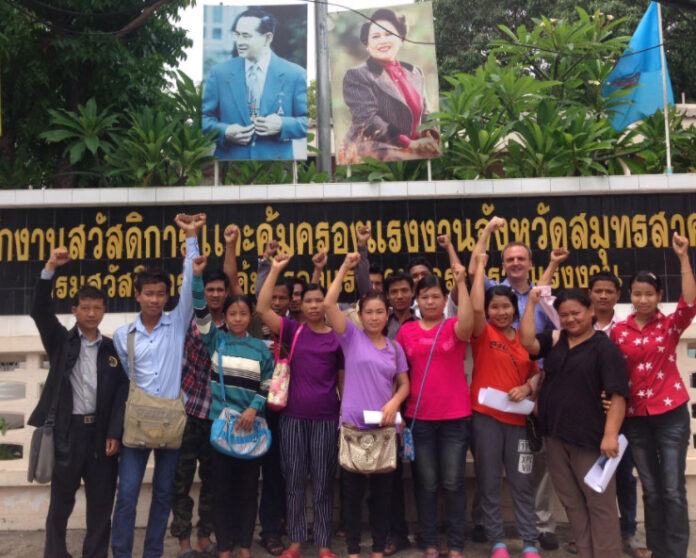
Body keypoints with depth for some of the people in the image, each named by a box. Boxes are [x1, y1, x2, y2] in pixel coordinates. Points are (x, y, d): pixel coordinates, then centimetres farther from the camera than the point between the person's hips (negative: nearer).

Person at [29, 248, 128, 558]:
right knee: (60, 502, 9)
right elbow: (40, 312, -10)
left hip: (101, 432, 1)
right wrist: (50, 268, -19)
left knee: (101, 502, 7)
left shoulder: (113, 348, 6)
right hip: (68, 431, -1)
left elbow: (121, 393, 2)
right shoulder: (61, 341, 5)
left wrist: (115, 434, -6)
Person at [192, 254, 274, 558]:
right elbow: (200, 312, -8)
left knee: (248, 487, 8)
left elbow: (268, 384, 3)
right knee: (222, 487, 6)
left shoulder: (260, 347, 4)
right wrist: (196, 276, -17)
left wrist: (254, 408, -11)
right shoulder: (216, 340, 4)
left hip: (251, 424, 1)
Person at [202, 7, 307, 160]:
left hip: (275, 158, -1)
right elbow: (204, 117, 5)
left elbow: (307, 121, 0)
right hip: (229, 156, 1)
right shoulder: (220, 73, 3)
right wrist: (224, 132, -14)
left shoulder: (295, 75, -2)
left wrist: (282, 125, -18)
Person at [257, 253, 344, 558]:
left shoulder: (337, 338, 1)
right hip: (293, 416, 1)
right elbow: (263, 309, -8)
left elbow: (344, 379, 5)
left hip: (326, 418, -1)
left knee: (323, 482, 7)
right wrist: (275, 270, -10)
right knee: (294, 480, 8)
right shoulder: (293, 331, 2)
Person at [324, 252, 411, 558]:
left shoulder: (395, 347, 8)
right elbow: (329, 304, -12)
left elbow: (404, 384, 12)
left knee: (382, 489, 11)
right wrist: (345, 267, -11)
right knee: (353, 489, 6)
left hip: (384, 427, 3)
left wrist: (394, 403, -9)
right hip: (353, 424, -3)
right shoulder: (352, 337, -1)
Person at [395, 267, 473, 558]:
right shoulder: (406, 330, 4)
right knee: (426, 484, 10)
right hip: (419, 418, 1)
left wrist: (462, 283, -24)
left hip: (456, 417, -1)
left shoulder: (454, 327, 0)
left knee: (453, 483, 8)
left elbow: (467, 324, -25)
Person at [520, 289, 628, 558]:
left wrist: (610, 434, -21)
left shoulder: (605, 347, -7)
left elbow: (617, 395, -12)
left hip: (589, 437, -6)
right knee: (572, 502, 15)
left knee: (600, 503, 4)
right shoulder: (554, 340, 9)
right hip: (555, 435, 6)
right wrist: (532, 302, -5)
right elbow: (527, 341, -8)